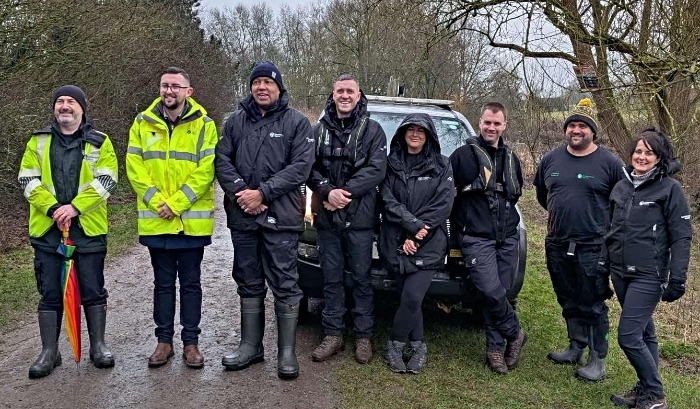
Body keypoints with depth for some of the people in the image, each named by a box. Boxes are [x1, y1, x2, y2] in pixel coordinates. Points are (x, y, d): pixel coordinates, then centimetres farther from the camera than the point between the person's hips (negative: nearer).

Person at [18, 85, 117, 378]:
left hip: (88, 228, -1)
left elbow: (105, 180, -7)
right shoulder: (39, 142, 9)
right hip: (47, 228, 2)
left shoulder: (99, 142, 4)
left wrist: (75, 207, -18)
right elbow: (27, 179, 1)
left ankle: (98, 346, 20)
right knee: (50, 294, 7)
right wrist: (52, 208, -14)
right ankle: (49, 352, 18)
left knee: (93, 291, 6)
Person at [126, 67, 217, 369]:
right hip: (155, 220, 2)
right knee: (163, 283, 12)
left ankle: (191, 342, 18)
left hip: (192, 220, -2)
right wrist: (157, 201, -13)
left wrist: (176, 204, -17)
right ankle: (164, 340, 22)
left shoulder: (203, 125, -2)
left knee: (190, 283, 8)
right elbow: (134, 167, 0)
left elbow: (206, 170, -9)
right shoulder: (143, 123, 5)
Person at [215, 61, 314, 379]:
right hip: (242, 217, 4)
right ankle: (251, 346, 25)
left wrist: (263, 193, -15)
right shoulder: (236, 121, 11)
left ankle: (287, 351, 10)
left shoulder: (296, 122, 1)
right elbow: (222, 160, 5)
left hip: (280, 218, -4)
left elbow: (300, 166, -9)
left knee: (285, 284, 0)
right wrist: (240, 192, -12)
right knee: (249, 283, 13)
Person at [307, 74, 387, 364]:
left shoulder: (372, 130, 3)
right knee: (331, 277, 9)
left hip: (359, 217, -2)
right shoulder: (320, 129, 11)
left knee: (361, 277, 4)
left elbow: (376, 169, -8)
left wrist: (345, 192, -16)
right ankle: (332, 334, 19)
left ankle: (363, 336, 15)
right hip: (326, 217, 3)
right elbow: (309, 167, 4)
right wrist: (327, 191, -14)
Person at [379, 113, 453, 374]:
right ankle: (418, 347, 20)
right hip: (395, 244, 2)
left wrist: (415, 237, -11)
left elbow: (442, 206, -3)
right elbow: (388, 201, -1)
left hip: (428, 246, -1)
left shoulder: (441, 166, 6)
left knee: (411, 298, -12)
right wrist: (413, 224, -15)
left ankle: (395, 345, 7)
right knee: (409, 299, 3)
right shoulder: (391, 164, 9)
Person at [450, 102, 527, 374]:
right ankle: (514, 334, 9)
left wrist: (506, 214, 16)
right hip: (477, 237, -5)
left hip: (508, 237, 5)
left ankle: (496, 348, 16)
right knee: (492, 292, -14)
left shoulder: (511, 158, 17)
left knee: (499, 294, 4)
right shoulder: (463, 155, -1)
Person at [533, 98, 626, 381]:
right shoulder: (551, 160, 7)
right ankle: (576, 348, 31)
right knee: (569, 302, 16)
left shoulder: (609, 163, -6)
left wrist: (600, 222, 2)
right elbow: (542, 194, 21)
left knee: (592, 305, 1)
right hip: (557, 246, 5)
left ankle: (597, 360, 12)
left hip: (592, 248, -4)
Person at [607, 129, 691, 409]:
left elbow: (681, 237, -9)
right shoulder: (621, 186, 9)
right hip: (619, 272, 6)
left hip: (648, 275, -6)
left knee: (628, 336, -9)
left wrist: (677, 278, -14)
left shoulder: (670, 189, -8)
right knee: (644, 333, 15)